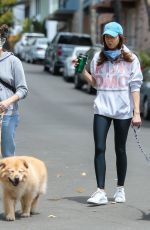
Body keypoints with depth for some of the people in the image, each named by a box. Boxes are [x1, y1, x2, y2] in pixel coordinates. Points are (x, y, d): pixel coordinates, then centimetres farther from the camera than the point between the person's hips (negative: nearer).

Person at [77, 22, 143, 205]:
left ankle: (120, 189, 23)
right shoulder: (99, 57, 8)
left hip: (123, 110, -2)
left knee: (120, 150, 9)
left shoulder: (130, 59, 0)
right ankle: (100, 192, -10)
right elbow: (94, 83, 14)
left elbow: (135, 86, -2)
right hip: (102, 109, 2)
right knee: (99, 149, -8)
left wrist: (137, 112, -7)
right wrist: (83, 71, -3)